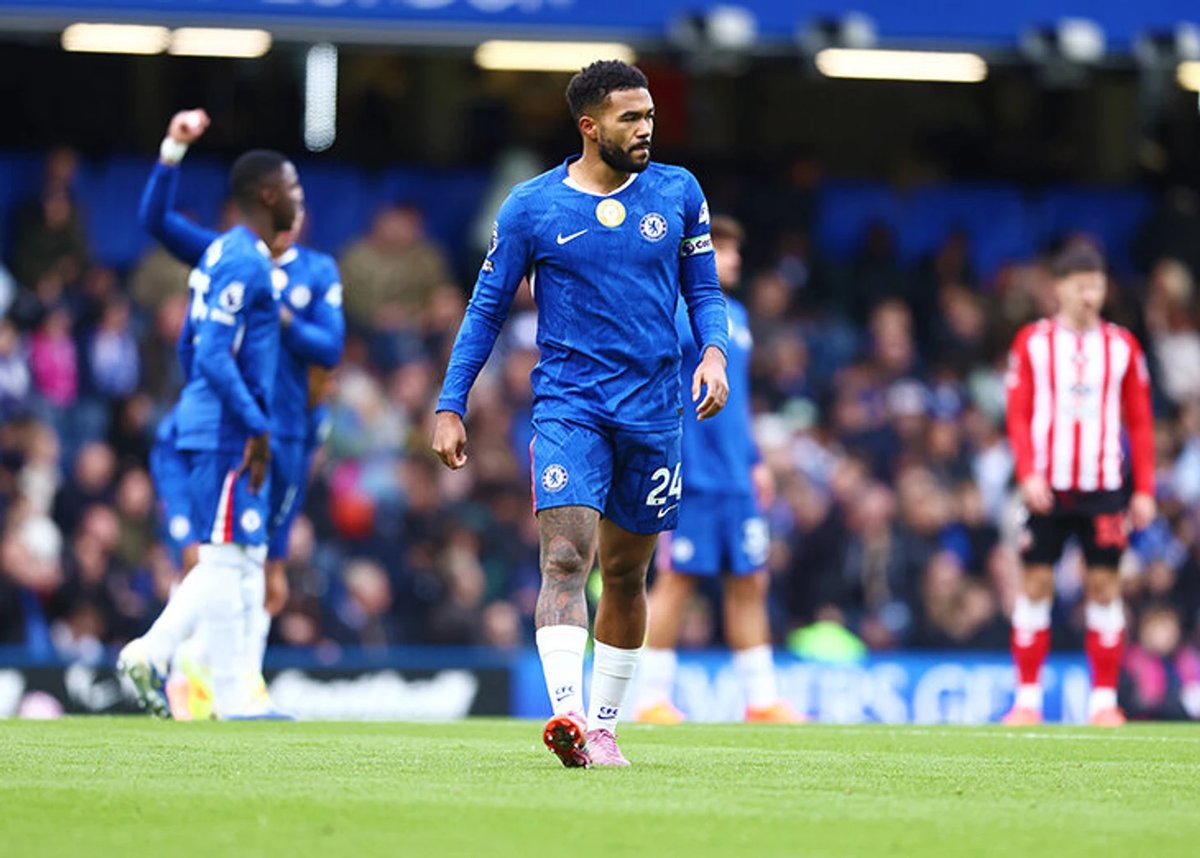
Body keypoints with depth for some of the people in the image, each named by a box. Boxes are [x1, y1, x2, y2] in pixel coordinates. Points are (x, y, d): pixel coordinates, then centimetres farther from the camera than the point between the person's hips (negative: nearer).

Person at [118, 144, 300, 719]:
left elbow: (189, 345, 22)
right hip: (228, 431, -10)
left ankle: (150, 654, 11)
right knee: (228, 556, -6)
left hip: (218, 430, 10)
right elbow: (213, 355, -22)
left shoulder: (224, 253, 16)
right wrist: (256, 426, -21)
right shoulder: (244, 263, -14)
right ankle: (231, 697, -3)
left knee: (245, 557, 13)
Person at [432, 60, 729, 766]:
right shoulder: (531, 208, -2)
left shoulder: (678, 193, 5)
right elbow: (487, 311, 5)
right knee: (566, 559, -20)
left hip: (654, 410, 3)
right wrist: (450, 406, 0)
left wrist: (714, 352, -8)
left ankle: (604, 727, 23)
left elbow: (704, 291, 13)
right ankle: (568, 715, -33)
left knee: (626, 575, 11)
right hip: (568, 406, -3)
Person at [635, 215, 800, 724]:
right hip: (691, 475, -8)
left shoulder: (735, 317, 18)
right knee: (677, 580, -5)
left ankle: (761, 699, 11)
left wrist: (754, 460, 23)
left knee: (750, 582, 7)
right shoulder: (676, 313, -7)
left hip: (735, 479, 8)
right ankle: (653, 698, 1)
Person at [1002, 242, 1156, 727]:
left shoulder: (1122, 346, 7)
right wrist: (1028, 474, -13)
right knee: (1036, 583, -1)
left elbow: (1140, 423, 8)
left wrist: (1144, 490, 1)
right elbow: (1018, 415, 0)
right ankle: (1027, 699, 4)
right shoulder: (1032, 342, 3)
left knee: (1104, 586, 0)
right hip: (1048, 486, -1)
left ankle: (1104, 701, 5)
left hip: (1104, 487, 1)